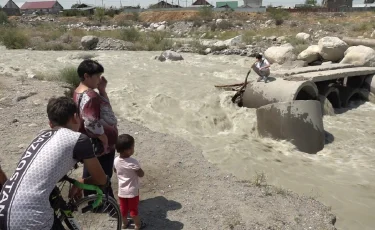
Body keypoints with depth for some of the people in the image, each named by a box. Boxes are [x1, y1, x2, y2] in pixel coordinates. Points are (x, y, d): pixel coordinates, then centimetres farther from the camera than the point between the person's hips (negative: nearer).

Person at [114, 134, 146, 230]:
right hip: (132, 191, -5)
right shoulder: (133, 162, -30)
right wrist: (138, 169, -2)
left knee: (123, 208, 23)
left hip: (121, 190, 5)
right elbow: (141, 174, -19)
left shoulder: (116, 160, -12)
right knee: (133, 209, 14)